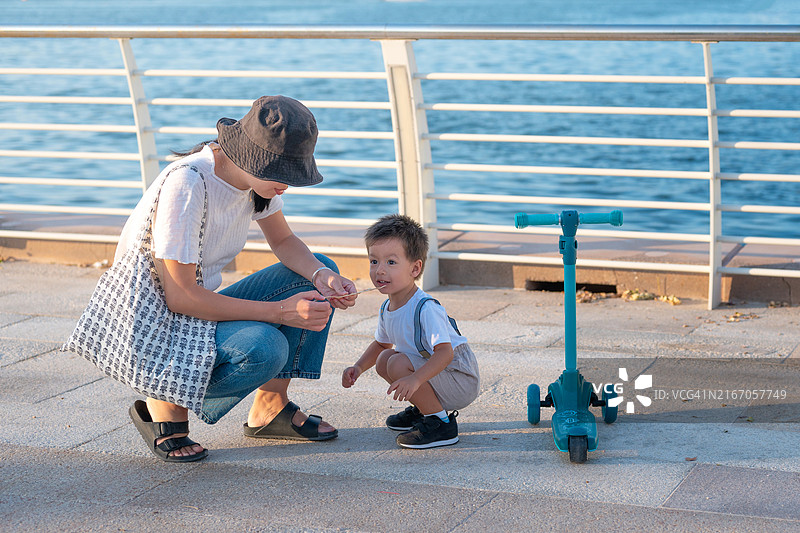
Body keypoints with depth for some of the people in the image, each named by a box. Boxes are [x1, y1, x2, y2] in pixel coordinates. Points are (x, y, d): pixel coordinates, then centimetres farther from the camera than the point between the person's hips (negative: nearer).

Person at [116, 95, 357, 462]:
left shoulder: (256, 171, -5)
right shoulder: (186, 184, -29)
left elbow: (284, 241, 11)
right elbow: (180, 296, -29)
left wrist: (324, 277, -11)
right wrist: (279, 312, -29)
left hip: (202, 307, 8)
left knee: (319, 271, -2)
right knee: (264, 347, -33)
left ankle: (270, 407, 4)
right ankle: (163, 407, -8)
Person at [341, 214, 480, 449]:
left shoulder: (425, 309, -26)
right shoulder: (387, 308, 2)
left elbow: (445, 351, -34)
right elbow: (381, 344, 22)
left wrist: (415, 379, -47)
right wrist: (358, 367, 5)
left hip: (462, 380, -9)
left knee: (399, 364, -25)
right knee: (384, 360, 9)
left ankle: (441, 424, -14)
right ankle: (423, 409, 23)